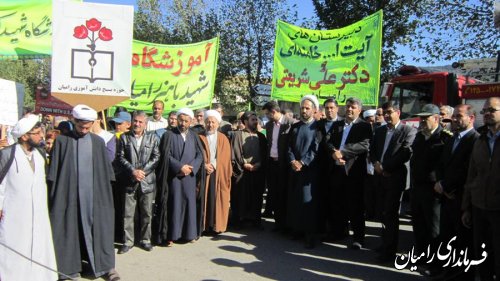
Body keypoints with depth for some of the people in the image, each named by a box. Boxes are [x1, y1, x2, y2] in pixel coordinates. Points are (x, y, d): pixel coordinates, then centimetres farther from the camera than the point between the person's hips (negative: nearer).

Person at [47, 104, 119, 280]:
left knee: (99, 227, 3)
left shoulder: (98, 142, 5)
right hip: (69, 192, -1)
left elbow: (105, 169, 7)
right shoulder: (62, 141, 0)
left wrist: (105, 190, 4)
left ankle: (106, 266, 12)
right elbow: (53, 170, 1)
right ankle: (71, 266, 19)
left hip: (93, 193, 1)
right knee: (70, 228, 6)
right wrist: (53, 192, 0)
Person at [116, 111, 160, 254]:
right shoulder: (124, 137, 7)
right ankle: (128, 241, 13)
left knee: (147, 214, 7)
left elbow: (156, 157, 0)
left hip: (147, 181, 0)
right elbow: (120, 157, 1)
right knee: (128, 214, 3)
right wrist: (133, 171, -11)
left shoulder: (153, 137, 6)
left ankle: (145, 240, 19)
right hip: (129, 181, 0)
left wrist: (143, 171, -10)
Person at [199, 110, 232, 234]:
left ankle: (217, 225, 9)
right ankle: (203, 226, 7)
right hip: (203, 174, 0)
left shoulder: (223, 139, 9)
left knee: (217, 200, 0)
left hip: (219, 175, 1)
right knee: (204, 200, 0)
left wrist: (213, 165, -9)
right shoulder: (200, 137, 7)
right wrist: (204, 166, -14)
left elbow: (226, 159, 4)